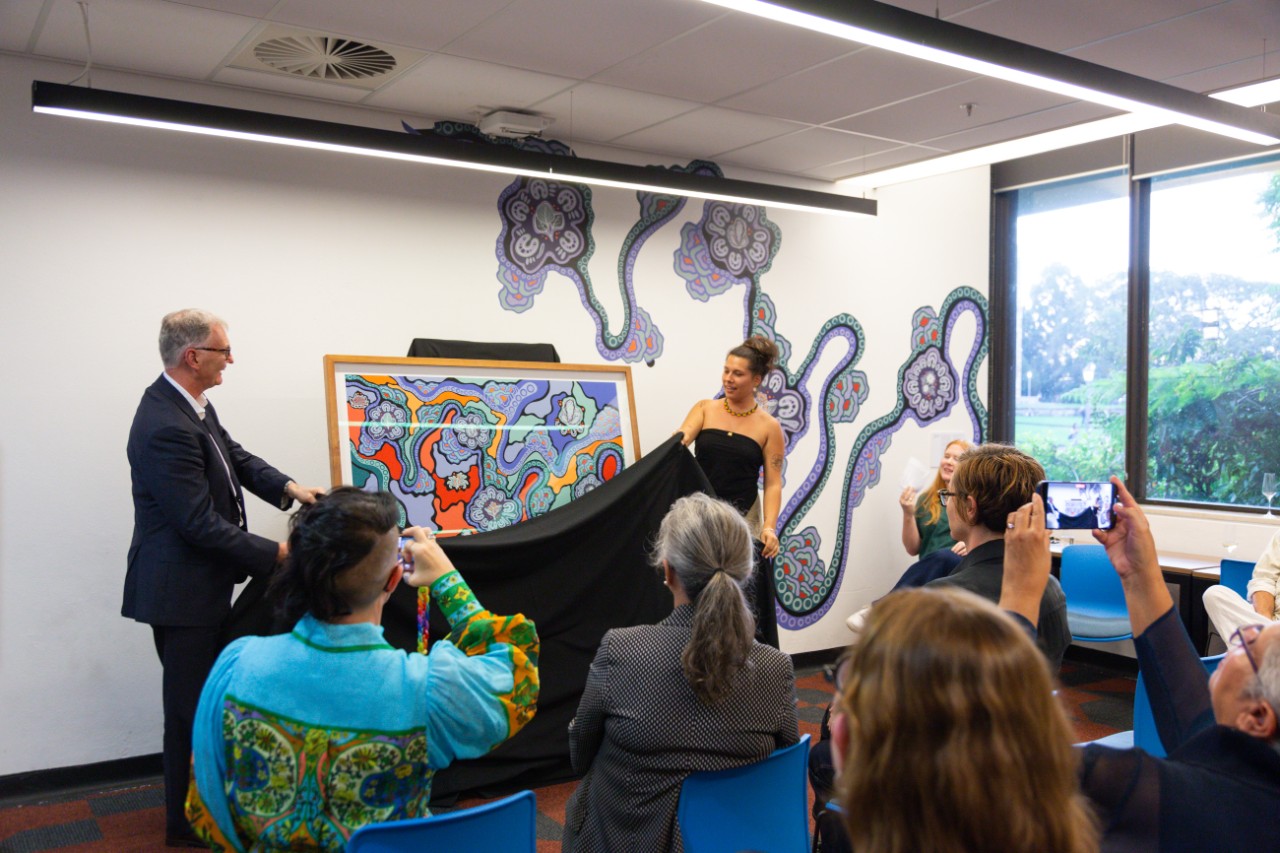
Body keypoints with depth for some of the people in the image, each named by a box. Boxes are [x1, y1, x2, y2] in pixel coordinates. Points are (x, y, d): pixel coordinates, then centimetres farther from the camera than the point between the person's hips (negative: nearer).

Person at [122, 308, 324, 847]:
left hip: (202, 584, 10)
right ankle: (186, 824, 24)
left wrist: (287, 488, -3)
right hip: (181, 591, -10)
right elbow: (200, 524, -26)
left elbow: (235, 457, 14)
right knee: (190, 707, 5)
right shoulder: (166, 427, -27)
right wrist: (275, 554, -20)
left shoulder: (190, 406, 3)